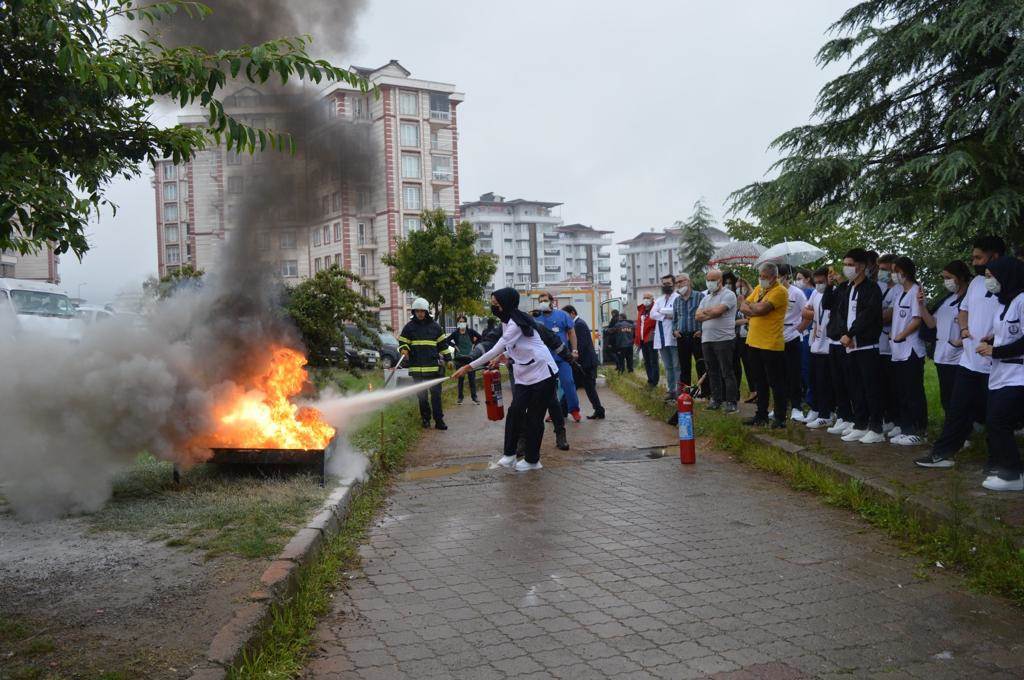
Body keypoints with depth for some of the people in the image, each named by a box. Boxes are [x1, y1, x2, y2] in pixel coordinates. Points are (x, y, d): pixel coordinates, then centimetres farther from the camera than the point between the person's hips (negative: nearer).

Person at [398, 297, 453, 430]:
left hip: (433, 366, -1)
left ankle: (439, 420, 2)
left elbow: (443, 344, 11)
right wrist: (404, 350, -13)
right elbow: (402, 342, 9)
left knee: (436, 394, -1)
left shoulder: (435, 326, 7)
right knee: (421, 394, 8)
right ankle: (425, 418, 20)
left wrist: (448, 359, 7)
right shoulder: (409, 327, 5)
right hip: (416, 367, 1)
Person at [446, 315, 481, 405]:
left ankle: (474, 397, 11)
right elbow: (447, 340, 5)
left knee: (472, 378, 3)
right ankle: (460, 397, 13)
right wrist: (454, 346, -3)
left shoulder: (471, 331, -1)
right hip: (460, 358, 0)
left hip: (470, 357, 0)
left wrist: (474, 344, 1)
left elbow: (480, 337, 7)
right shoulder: (455, 333, -1)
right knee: (460, 378, 6)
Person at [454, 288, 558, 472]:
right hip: (524, 376, 8)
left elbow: (497, 349, -27)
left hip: (543, 373, -8)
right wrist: (504, 356, 5)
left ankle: (532, 460, 9)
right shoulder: (506, 321, 9)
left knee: (534, 416, -2)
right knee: (515, 411, -4)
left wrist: (470, 367, -27)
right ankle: (509, 454, -2)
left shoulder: (515, 323, -21)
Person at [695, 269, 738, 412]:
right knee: (712, 372, 11)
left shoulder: (728, 295, -4)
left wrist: (705, 312, 0)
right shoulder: (706, 298, 18)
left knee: (727, 372, -4)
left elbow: (717, 311, -18)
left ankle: (731, 402, 0)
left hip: (723, 339, -7)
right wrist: (712, 313, -7)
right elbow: (697, 316, 7)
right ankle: (716, 399, 19)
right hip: (706, 340, 7)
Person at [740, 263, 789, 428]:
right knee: (759, 382, 15)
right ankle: (761, 415, 26)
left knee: (776, 383, 1)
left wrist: (750, 305, -2)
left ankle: (780, 417, 9)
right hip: (753, 343, 8)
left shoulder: (780, 291, -12)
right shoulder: (758, 288, 13)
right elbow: (743, 307, 7)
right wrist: (756, 309, -12)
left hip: (771, 345, -8)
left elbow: (761, 308, -23)